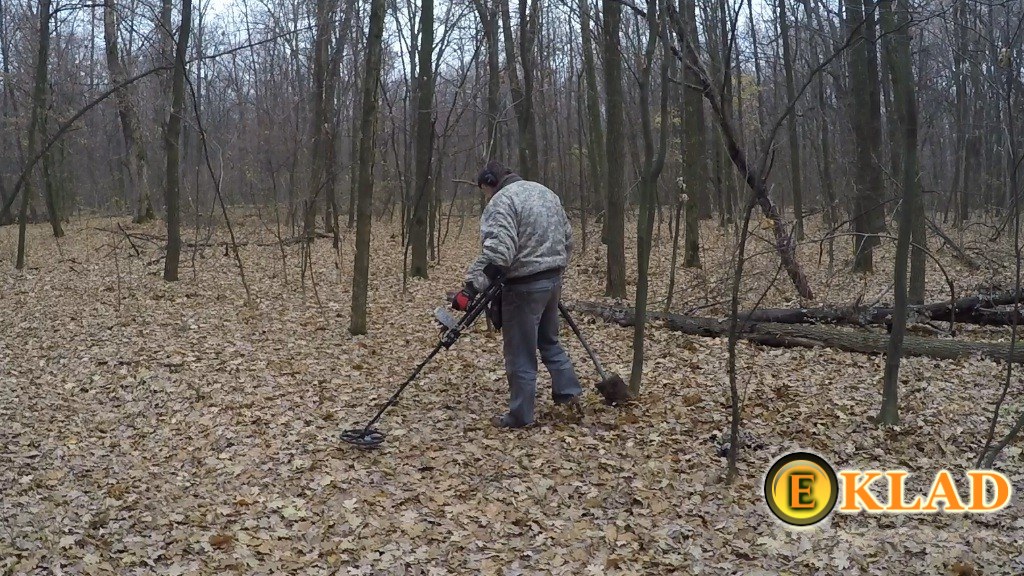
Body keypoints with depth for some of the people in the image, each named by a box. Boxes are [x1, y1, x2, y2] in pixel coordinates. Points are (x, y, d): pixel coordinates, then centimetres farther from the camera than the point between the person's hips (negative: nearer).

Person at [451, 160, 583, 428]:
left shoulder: (502, 201, -14)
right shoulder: (546, 192, 15)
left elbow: (496, 253, -26)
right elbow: (567, 237, 19)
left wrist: (471, 287, -27)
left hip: (525, 285, -8)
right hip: (553, 279, 9)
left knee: (521, 353, 2)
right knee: (549, 340, 25)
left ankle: (520, 416, 11)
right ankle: (569, 391, 24)